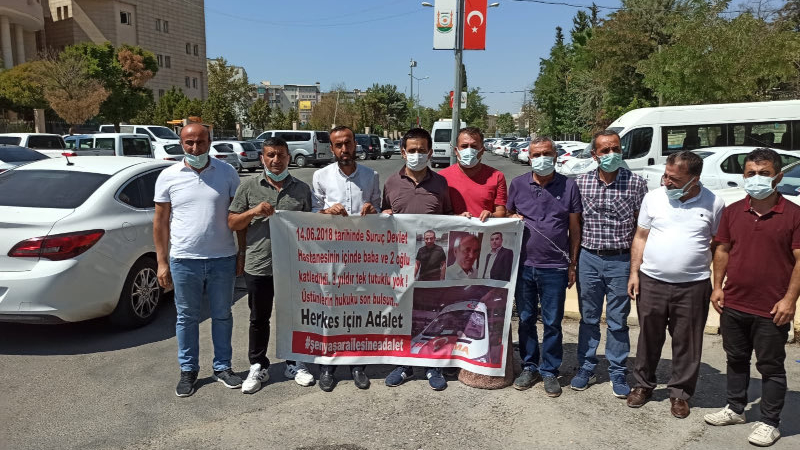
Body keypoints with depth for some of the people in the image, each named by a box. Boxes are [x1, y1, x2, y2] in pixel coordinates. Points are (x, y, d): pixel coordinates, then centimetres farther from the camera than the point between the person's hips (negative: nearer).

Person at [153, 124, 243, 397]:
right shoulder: (168, 176, 0)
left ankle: (222, 367, 28)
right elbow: (160, 221, 4)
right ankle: (188, 370, 27)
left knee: (222, 315, 12)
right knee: (187, 317, 11)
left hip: (223, 259, 0)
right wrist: (162, 262, 1)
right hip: (184, 260, 0)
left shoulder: (227, 173, 1)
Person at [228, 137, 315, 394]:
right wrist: (253, 212, -15)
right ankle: (258, 367, 27)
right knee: (259, 319, 12)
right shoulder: (249, 187, 2)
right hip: (258, 266, 0)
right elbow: (232, 223, 3)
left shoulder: (302, 189, 5)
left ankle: (294, 364, 29)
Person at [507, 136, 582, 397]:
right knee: (525, 320, 12)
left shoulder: (568, 186, 0)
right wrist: (514, 219, -7)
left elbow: (574, 228, 4)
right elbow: (508, 216, 16)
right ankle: (529, 367, 28)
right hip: (523, 265, 2)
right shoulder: (518, 184, 4)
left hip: (555, 268, -2)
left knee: (552, 323, 7)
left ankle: (550, 371, 23)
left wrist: (572, 264, 3)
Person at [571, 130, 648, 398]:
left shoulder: (635, 183, -3)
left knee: (618, 320, 8)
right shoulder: (582, 182, 2)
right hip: (588, 258, 2)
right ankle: (586, 368, 27)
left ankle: (618, 373, 23)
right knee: (588, 318, 13)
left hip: (621, 260, -2)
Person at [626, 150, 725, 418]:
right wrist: (634, 273, 1)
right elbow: (640, 237, 6)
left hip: (693, 286, -1)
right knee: (649, 337, 13)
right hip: (651, 282, 1)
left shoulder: (713, 204, -3)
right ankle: (643, 384, 31)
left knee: (687, 343, 9)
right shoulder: (653, 198, 0)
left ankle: (680, 392, 27)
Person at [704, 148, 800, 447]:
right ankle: (735, 409, 35)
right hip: (733, 305, 5)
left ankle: (769, 423, 23)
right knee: (736, 360, 18)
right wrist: (717, 286, 4)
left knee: (771, 367, 9)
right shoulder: (733, 212, 6)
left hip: (771, 310, -4)